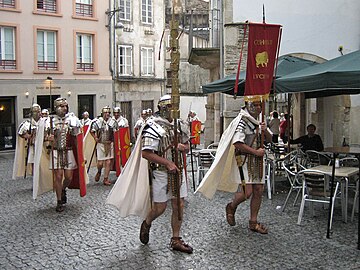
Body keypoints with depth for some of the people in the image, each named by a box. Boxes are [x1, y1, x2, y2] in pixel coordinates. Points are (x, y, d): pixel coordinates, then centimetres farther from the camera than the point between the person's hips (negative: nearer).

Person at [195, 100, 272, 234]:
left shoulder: (258, 121, 14)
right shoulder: (242, 121, -11)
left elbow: (270, 138, 18)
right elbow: (237, 143, -20)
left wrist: (265, 131, -5)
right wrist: (255, 152, -17)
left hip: (258, 160, 8)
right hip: (244, 159, -8)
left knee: (258, 191, 5)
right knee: (247, 192, -13)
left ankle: (253, 222, 16)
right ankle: (231, 207, 18)